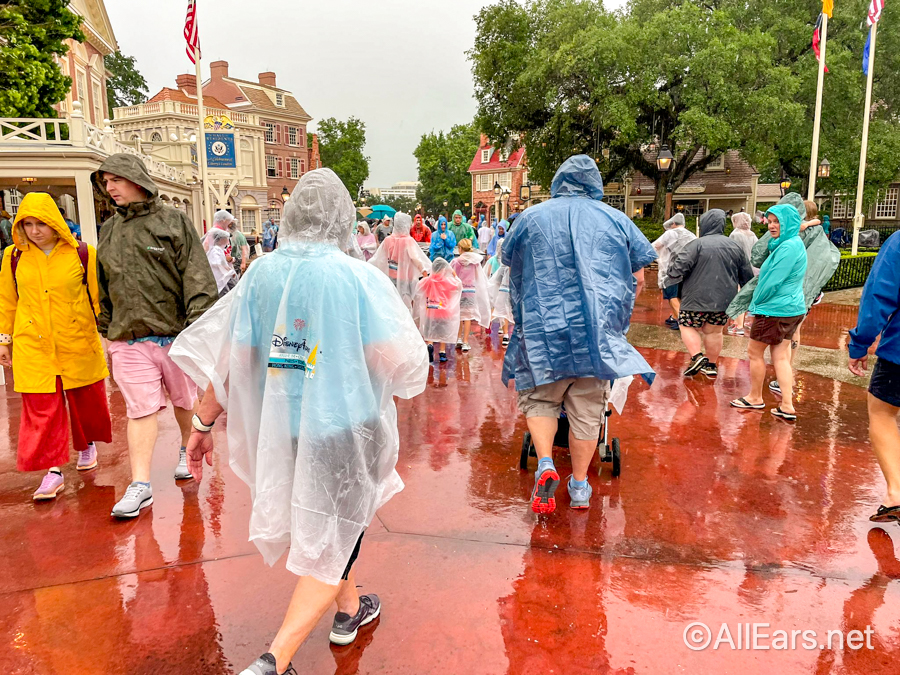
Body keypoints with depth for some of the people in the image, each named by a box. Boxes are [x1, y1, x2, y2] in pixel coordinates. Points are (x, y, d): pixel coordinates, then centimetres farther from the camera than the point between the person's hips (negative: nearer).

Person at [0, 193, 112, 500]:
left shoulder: (82, 254, -4)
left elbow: (99, 297, 2)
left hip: (78, 344, -1)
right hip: (32, 346, 1)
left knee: (85, 400, 12)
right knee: (41, 408, 0)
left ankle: (87, 445, 38)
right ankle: (54, 470, 6)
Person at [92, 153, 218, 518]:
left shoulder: (173, 221, -3)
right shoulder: (109, 231, 11)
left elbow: (198, 279, -10)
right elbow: (106, 288, 18)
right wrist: (108, 332, 18)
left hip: (175, 334, -2)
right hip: (128, 340, 3)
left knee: (185, 400, 14)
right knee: (140, 409, 1)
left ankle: (187, 450, 39)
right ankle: (140, 484, 5)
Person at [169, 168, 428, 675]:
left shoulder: (262, 274, -5)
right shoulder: (360, 278, -15)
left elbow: (229, 356, -3)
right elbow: (399, 361, -14)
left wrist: (204, 424, 8)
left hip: (281, 429, 5)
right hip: (344, 428, -5)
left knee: (322, 524, 26)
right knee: (331, 542, 10)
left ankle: (350, 610, 46)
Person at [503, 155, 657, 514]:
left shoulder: (532, 217, 5)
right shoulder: (616, 219, 8)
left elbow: (507, 259, 19)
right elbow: (638, 279, 10)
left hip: (543, 327, -1)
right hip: (598, 331, 1)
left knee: (539, 398, 13)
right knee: (588, 408, 9)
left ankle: (545, 464, -9)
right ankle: (580, 486, 17)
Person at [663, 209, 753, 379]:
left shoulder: (696, 244, -11)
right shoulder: (735, 247, 9)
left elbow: (679, 267, -18)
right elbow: (747, 275, 14)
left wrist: (668, 278, 3)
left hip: (698, 299, -5)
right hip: (724, 300, 6)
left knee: (687, 327, 9)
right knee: (714, 331, 15)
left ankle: (697, 356, -7)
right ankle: (711, 365, 22)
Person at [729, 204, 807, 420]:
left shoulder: (788, 247, -20)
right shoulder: (794, 244, 14)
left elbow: (773, 281, -20)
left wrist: (756, 302, -7)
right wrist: (758, 303, 15)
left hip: (775, 310, -10)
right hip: (792, 309, 10)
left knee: (755, 352, 6)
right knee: (780, 356, 10)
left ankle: (755, 398, 21)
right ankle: (787, 406, 8)